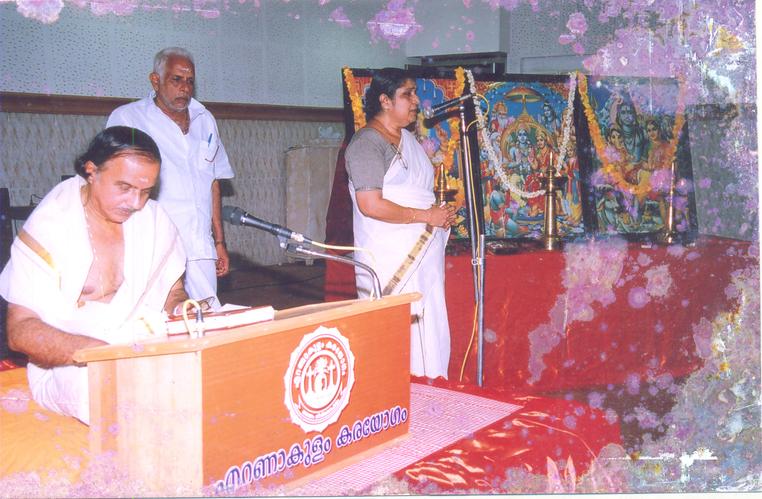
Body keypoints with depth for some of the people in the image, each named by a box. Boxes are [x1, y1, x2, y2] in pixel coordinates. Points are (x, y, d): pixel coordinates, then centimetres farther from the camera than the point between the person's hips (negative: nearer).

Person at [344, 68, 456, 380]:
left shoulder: (409, 140, 17)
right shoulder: (367, 144, -11)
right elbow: (371, 205, -21)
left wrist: (443, 214, 7)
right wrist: (427, 216, -16)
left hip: (423, 256, 9)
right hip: (390, 262, -9)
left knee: (430, 335, 11)